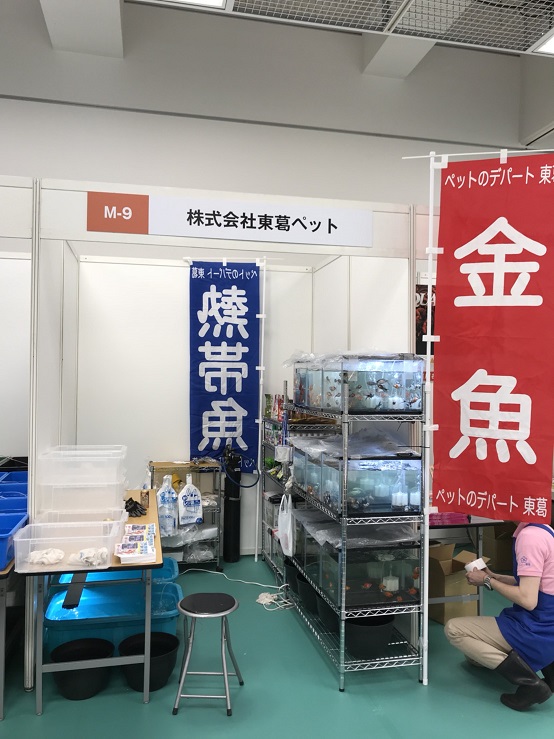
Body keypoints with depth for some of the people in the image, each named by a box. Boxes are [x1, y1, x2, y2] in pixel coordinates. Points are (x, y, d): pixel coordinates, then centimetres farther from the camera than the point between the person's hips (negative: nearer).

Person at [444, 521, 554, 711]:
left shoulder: (530, 535, -24)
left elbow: (528, 600, -25)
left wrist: (488, 581, -11)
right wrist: (494, 576, 7)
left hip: (536, 630, -10)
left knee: (453, 629, -6)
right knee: (473, 654, 25)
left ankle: (529, 683, -10)